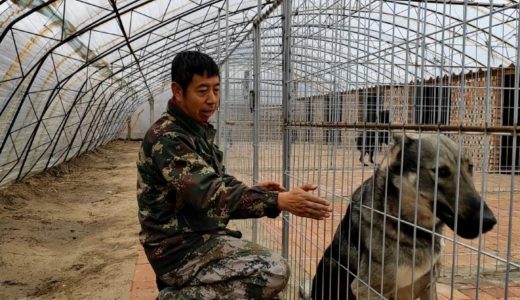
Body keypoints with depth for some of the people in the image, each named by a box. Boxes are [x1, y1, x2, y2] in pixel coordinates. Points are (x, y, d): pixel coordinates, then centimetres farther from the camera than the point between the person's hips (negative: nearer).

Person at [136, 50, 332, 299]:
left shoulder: (199, 131, 10)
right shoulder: (167, 137, -19)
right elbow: (209, 193, -31)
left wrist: (254, 190, 0)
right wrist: (279, 201, -39)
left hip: (201, 238, 9)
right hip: (182, 249, -9)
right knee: (273, 271, -22)